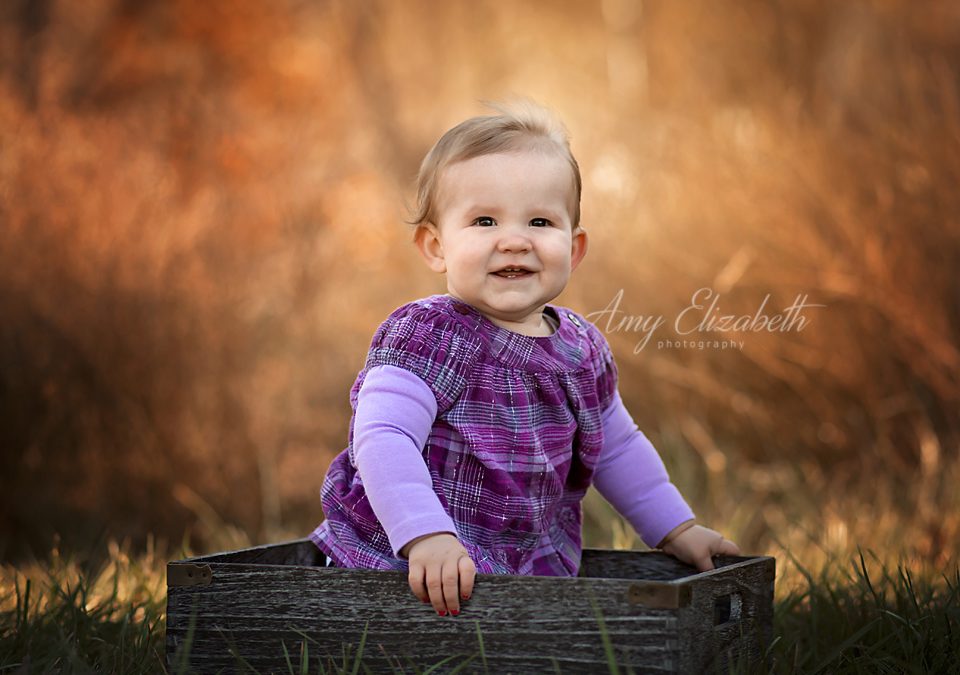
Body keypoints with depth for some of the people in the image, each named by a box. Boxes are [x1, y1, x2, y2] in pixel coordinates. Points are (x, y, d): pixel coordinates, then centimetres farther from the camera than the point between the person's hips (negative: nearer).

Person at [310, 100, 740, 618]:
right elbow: (382, 439, -25)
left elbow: (615, 448, 25)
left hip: (531, 573, 7)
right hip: (407, 575, -7)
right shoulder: (425, 336, -13)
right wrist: (427, 536, -37)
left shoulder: (581, 349, 9)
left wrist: (677, 530, 26)